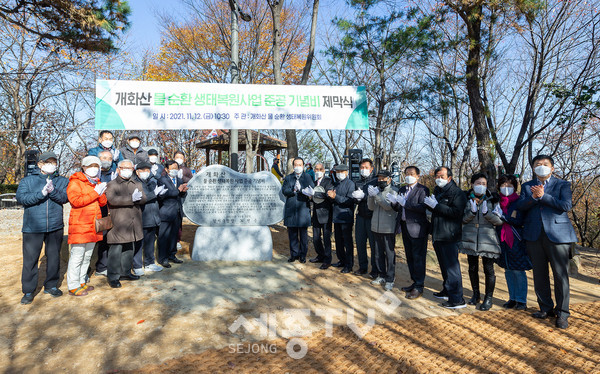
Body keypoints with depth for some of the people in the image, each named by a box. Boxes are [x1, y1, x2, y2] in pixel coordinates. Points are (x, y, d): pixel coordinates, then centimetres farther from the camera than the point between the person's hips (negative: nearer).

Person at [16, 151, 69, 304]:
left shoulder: (62, 181, 8)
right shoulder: (27, 180, 5)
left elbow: (65, 197, -8)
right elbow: (21, 197, -10)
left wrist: (52, 191, -26)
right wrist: (41, 193, -23)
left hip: (55, 227, 2)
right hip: (32, 227, -1)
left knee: (54, 257, 10)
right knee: (30, 259, 2)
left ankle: (51, 285, 25)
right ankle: (28, 291, 15)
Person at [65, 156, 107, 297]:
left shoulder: (97, 183, 17)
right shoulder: (75, 183, -4)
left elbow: (103, 203, 11)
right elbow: (75, 201, -20)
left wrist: (101, 193, -9)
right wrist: (95, 192, -20)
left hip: (93, 225, 8)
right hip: (79, 225, -8)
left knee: (87, 256, 14)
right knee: (77, 256, -5)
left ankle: (81, 282, 26)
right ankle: (73, 286, 3)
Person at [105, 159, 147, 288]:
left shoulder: (137, 184, 16)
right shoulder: (111, 185, 0)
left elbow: (144, 199, 2)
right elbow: (112, 200, -18)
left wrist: (138, 198, -20)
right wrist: (131, 199, -21)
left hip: (133, 224, 6)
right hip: (118, 224, -5)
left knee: (129, 249, 15)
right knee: (116, 251, -4)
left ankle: (125, 272, 28)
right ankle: (113, 277, 6)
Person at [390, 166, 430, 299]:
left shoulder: (423, 190, -8)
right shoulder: (402, 189, 14)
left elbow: (423, 207, -21)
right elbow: (398, 208, 12)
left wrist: (405, 203, -25)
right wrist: (394, 202, -9)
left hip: (417, 228, -7)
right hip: (405, 227, 8)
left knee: (418, 258, -2)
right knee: (410, 257, 15)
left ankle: (419, 287, 7)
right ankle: (415, 282, 28)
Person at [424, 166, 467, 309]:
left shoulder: (457, 193, -11)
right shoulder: (437, 190, 15)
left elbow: (456, 212, -24)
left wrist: (436, 205, -23)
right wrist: (429, 204, 3)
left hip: (449, 237, -9)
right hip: (437, 235, 9)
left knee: (451, 266, -7)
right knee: (444, 265, 20)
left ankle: (457, 299, 1)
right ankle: (447, 291, 34)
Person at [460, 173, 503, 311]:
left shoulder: (492, 200, -1)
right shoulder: (466, 199, 2)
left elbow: (499, 221, -4)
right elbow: (462, 219, 0)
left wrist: (486, 212, -20)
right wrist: (472, 211, -18)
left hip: (487, 240, -2)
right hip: (470, 239, 2)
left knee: (488, 269, 0)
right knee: (472, 268, 12)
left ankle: (488, 298, 16)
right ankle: (476, 294, 30)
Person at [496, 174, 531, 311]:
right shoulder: (499, 202, 12)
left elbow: (520, 221, -14)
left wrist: (503, 216, -20)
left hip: (516, 241, -5)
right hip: (503, 240, 5)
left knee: (518, 271, -2)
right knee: (508, 271, 11)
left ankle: (521, 300, 9)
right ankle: (512, 298, 21)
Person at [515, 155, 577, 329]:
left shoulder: (563, 185, 8)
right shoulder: (527, 186, 15)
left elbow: (566, 205, -8)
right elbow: (520, 205, 0)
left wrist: (543, 196, -14)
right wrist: (533, 197, -16)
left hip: (557, 234, -3)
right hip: (534, 235, 3)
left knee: (561, 275, -2)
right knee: (539, 275, 9)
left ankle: (562, 313, 9)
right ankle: (546, 308, 22)